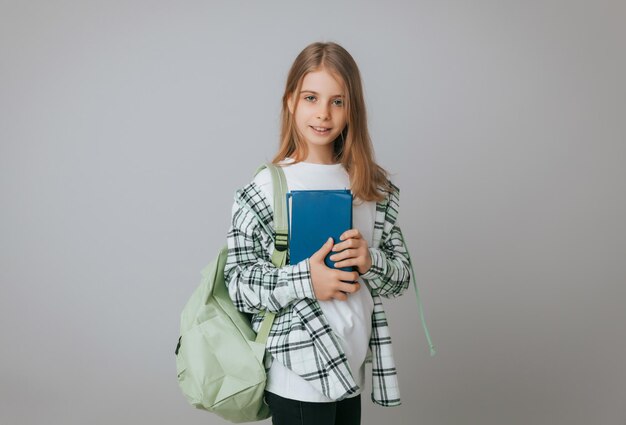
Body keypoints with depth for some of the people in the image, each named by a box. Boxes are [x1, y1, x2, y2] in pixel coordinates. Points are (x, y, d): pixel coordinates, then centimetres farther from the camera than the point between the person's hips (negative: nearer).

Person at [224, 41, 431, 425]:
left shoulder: (374, 187, 3)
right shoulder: (264, 189, -9)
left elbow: (402, 275, 6)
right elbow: (237, 284, -8)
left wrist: (370, 263, -14)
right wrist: (305, 280, -22)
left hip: (351, 369, 4)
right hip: (298, 375, -4)